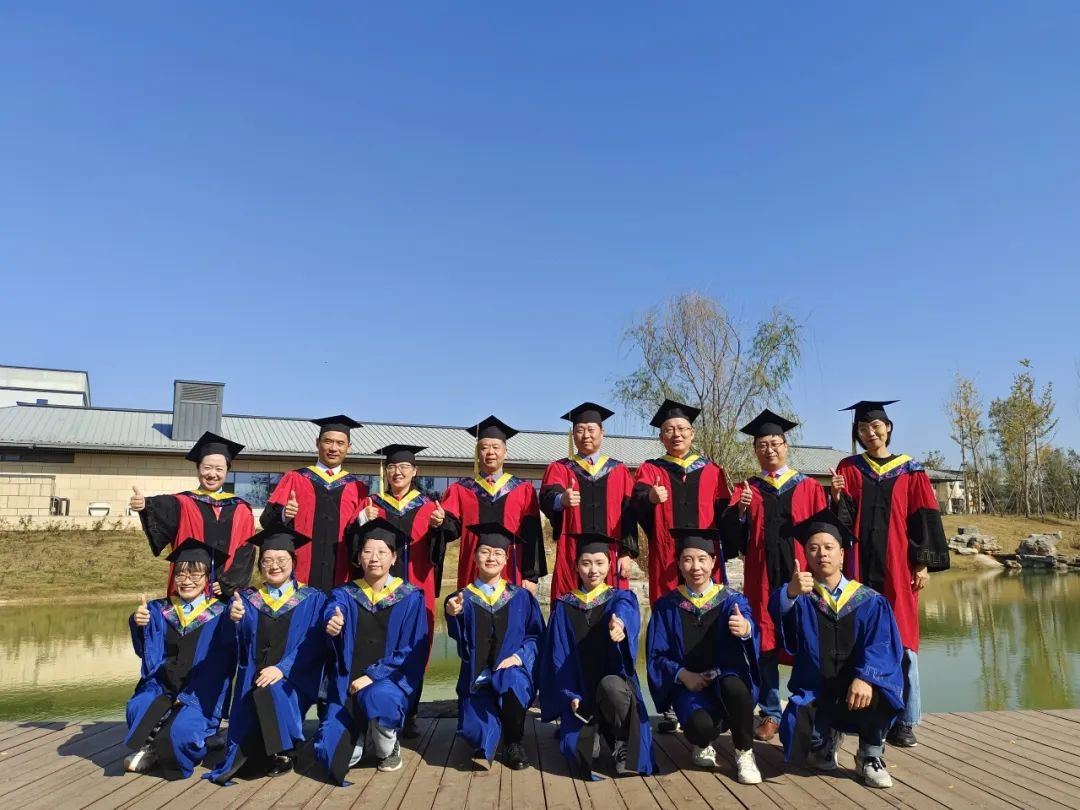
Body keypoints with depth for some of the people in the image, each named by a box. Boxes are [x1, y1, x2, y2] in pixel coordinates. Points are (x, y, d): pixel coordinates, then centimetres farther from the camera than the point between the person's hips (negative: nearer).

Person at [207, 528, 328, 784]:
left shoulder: (312, 600, 5)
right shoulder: (246, 599, 11)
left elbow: (313, 645, -5)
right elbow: (239, 645, 1)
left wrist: (282, 668, -20)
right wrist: (235, 621, -20)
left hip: (291, 681, -2)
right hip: (253, 682, 2)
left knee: (271, 692, -34)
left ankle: (282, 753, -12)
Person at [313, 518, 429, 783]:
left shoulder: (410, 598, -2)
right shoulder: (344, 595, 4)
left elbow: (413, 651, -6)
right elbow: (331, 617, -18)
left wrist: (373, 675, -17)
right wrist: (332, 626, -43)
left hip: (390, 680, -2)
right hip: (348, 684, 2)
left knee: (376, 698, -35)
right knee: (330, 754, -13)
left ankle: (388, 748, -2)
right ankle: (363, 736, 23)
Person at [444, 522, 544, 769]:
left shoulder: (521, 597, 5)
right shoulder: (462, 598, 4)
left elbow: (536, 636, 2)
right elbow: (459, 638, -10)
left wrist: (520, 655, -16)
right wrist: (454, 615, -30)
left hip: (512, 673, -1)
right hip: (477, 678, 1)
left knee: (510, 683, -35)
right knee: (476, 734, -16)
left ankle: (513, 744, -7)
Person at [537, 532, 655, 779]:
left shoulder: (621, 599, 1)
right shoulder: (564, 606, 6)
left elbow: (627, 615, -26)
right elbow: (558, 656, 2)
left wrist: (619, 625, -50)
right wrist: (570, 695, -13)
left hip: (616, 684, -1)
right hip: (579, 691, 2)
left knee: (610, 686, -36)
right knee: (579, 752, -21)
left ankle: (622, 743, -8)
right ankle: (594, 733, 16)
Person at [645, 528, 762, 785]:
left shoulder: (732, 601, 2)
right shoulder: (666, 606, 4)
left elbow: (747, 627, -21)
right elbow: (657, 655, 3)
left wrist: (745, 628, -47)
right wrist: (682, 674, -17)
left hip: (728, 678, 0)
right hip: (688, 683, 0)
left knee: (734, 686, -36)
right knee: (700, 725, -33)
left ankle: (744, 753, -7)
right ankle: (704, 744, 8)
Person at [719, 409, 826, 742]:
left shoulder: (809, 487, 8)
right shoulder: (746, 490, 9)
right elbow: (732, 537, 0)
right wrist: (740, 510, -18)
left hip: (801, 573, 0)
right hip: (761, 576, 1)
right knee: (764, 640, 2)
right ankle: (771, 713, 13)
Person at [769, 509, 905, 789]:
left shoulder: (869, 601, 1)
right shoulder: (799, 596, 0)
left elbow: (880, 646, -11)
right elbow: (779, 609, -24)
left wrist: (865, 677, -32)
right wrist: (790, 593, -48)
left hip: (855, 690, -1)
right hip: (813, 693, 1)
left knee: (878, 692, -33)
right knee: (797, 734, -25)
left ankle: (871, 757, -2)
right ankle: (825, 738, 15)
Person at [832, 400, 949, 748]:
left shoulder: (910, 470, 8)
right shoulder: (848, 469, 9)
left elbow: (923, 518, 4)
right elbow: (842, 519, 3)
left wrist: (923, 563, -3)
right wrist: (838, 497, -17)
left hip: (896, 565, 0)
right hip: (859, 565, 1)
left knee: (901, 642, -1)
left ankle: (904, 720, 7)